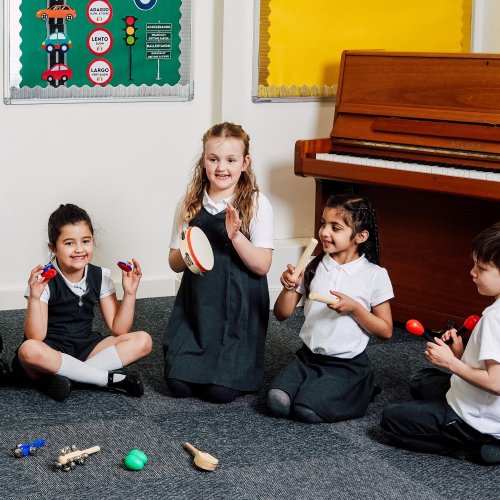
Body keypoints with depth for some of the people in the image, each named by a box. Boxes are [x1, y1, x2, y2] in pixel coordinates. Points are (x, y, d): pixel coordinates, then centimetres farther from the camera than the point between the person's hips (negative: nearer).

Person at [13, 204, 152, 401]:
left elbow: (119, 329, -1)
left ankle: (63, 374, -23)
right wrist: (35, 297, -34)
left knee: (143, 341, -15)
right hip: (52, 351, -5)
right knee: (30, 350, -40)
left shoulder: (100, 276, 0)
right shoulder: (45, 281, -13)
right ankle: (111, 379, -27)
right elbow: (36, 337, -22)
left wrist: (129, 293, -13)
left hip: (85, 346, 5)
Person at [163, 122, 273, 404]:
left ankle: (243, 364, 24)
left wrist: (235, 235, -25)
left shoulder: (257, 204, -6)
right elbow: (175, 263, 9)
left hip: (239, 307, -3)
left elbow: (262, 266, -10)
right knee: (178, 384, -6)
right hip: (197, 305, 3)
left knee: (222, 390, -9)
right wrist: (186, 253, -14)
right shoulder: (190, 203, 4)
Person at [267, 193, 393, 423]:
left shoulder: (375, 275, -8)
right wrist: (289, 288, -14)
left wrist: (354, 308, -18)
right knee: (277, 402, -21)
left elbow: (385, 331, -3)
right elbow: (282, 314, 6)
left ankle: (360, 389, 4)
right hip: (308, 356, 3)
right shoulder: (313, 267, 2)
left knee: (307, 410, -23)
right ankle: (316, 387, 9)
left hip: (348, 365, -3)